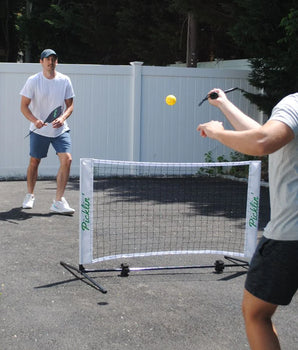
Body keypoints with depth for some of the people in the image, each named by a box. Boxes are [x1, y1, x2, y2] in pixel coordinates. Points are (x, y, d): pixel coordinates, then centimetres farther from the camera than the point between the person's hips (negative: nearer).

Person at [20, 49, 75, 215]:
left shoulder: (65, 80, 1)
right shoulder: (33, 81, -5)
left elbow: (70, 105, 4)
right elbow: (24, 106, -4)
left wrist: (62, 118, -16)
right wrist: (35, 120, -22)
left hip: (60, 129, 1)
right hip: (39, 130, -1)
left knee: (67, 159, -15)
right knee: (34, 162, 8)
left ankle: (59, 201, -12)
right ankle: (30, 195, 32)